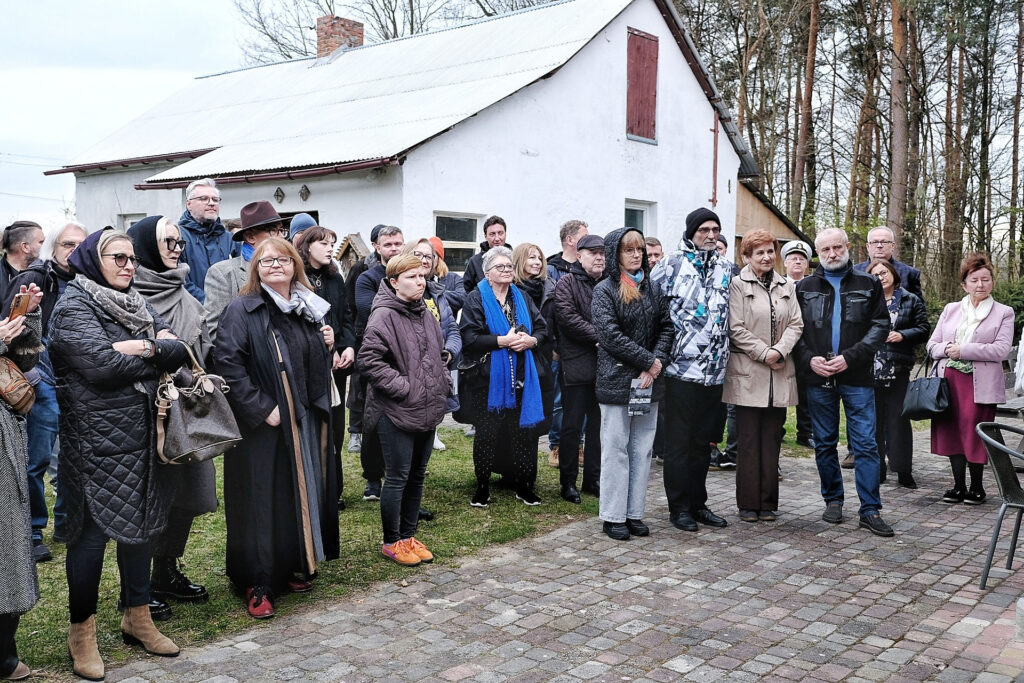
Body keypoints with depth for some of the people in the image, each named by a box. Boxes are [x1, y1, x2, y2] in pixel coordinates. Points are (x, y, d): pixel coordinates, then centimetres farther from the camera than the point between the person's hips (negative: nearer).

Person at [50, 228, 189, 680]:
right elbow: (101, 364, -22)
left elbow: (178, 350, 2)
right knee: (92, 530, -1)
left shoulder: (133, 304, 14)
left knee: (142, 522, 13)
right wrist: (153, 356, -9)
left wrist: (139, 347, -16)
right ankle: (82, 631, 15)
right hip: (95, 436, -7)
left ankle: (137, 617, 27)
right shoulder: (74, 305, -7)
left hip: (140, 434, 7)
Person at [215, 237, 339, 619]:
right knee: (263, 501, -2)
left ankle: (296, 567, 28)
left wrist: (327, 347, 2)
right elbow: (227, 363, -18)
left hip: (306, 425, 6)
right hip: (264, 427, -6)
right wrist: (261, 408, -20)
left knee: (303, 494, 12)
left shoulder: (309, 311, 13)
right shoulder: (242, 311, -8)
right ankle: (258, 585, 9)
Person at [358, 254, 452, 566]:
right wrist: (402, 387, -19)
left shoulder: (427, 314, 12)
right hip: (396, 412, -8)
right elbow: (369, 359, -21)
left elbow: (441, 353, 25)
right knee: (397, 477, 0)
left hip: (427, 411, 8)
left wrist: (443, 382, 11)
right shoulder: (384, 316, -14)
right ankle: (391, 542, 15)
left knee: (417, 475, 15)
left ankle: (408, 535, 28)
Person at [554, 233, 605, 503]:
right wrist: (598, 336, -16)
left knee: (598, 425, 12)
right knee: (572, 426, 2)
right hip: (577, 366, -5)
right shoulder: (566, 284, -2)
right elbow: (568, 318, -14)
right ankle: (568, 482, 11)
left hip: (605, 366, 5)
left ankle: (593, 478, 23)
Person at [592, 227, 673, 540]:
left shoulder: (652, 288, 11)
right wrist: (649, 361, -14)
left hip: (649, 381, 5)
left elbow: (666, 326, 7)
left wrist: (656, 363, -9)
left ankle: (635, 513, 17)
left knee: (643, 449, 8)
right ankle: (613, 517, 8)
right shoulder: (604, 290, -4)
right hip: (616, 380, -5)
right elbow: (610, 333, -14)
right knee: (616, 449, 0)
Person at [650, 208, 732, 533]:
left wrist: (723, 356, 14)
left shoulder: (726, 270, 12)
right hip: (681, 369, -5)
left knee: (703, 441, 14)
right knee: (679, 441, 3)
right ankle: (679, 506, 14)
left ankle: (698, 503, 25)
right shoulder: (672, 264, -4)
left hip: (714, 371, 5)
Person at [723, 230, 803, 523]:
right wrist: (764, 352, -13)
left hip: (779, 374, 4)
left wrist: (779, 350, -10)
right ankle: (748, 503, 9)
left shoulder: (786, 287, 14)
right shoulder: (737, 285, -2)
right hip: (748, 373, -4)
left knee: (772, 441, 7)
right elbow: (736, 328, -8)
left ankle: (768, 502, 15)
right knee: (749, 441, 0)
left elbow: (795, 324, 7)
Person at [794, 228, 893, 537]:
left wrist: (849, 358, -12)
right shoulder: (804, 287, 8)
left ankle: (870, 510, 4)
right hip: (818, 377, 2)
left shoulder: (868, 284, 5)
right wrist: (809, 359, -10)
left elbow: (880, 326, -1)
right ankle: (833, 499, 24)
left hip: (857, 377, -1)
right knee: (824, 443, 10)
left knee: (865, 444, -2)